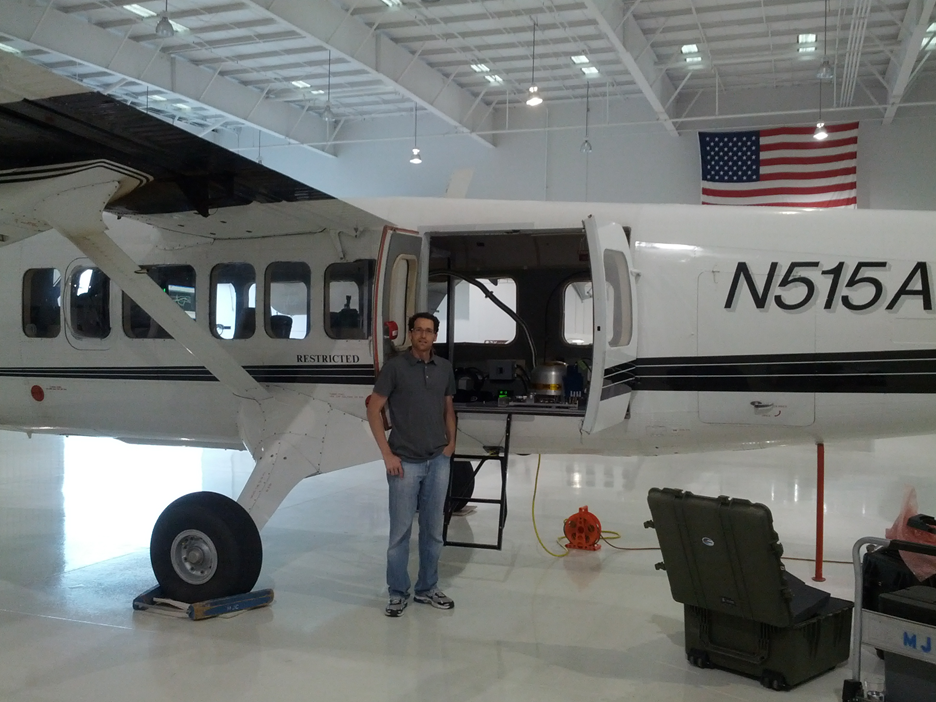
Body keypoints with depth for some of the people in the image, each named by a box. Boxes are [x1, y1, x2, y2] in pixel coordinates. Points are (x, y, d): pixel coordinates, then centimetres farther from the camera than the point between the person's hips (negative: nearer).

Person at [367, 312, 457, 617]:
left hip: (438, 461, 4)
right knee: (401, 531, 3)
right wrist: (387, 454, -11)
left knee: (433, 530, 12)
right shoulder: (394, 367, -8)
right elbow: (373, 410, -7)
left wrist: (451, 442, 5)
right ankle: (398, 593, 16)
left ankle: (427, 588, 25)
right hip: (405, 462, -4)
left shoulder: (444, 368, 6)